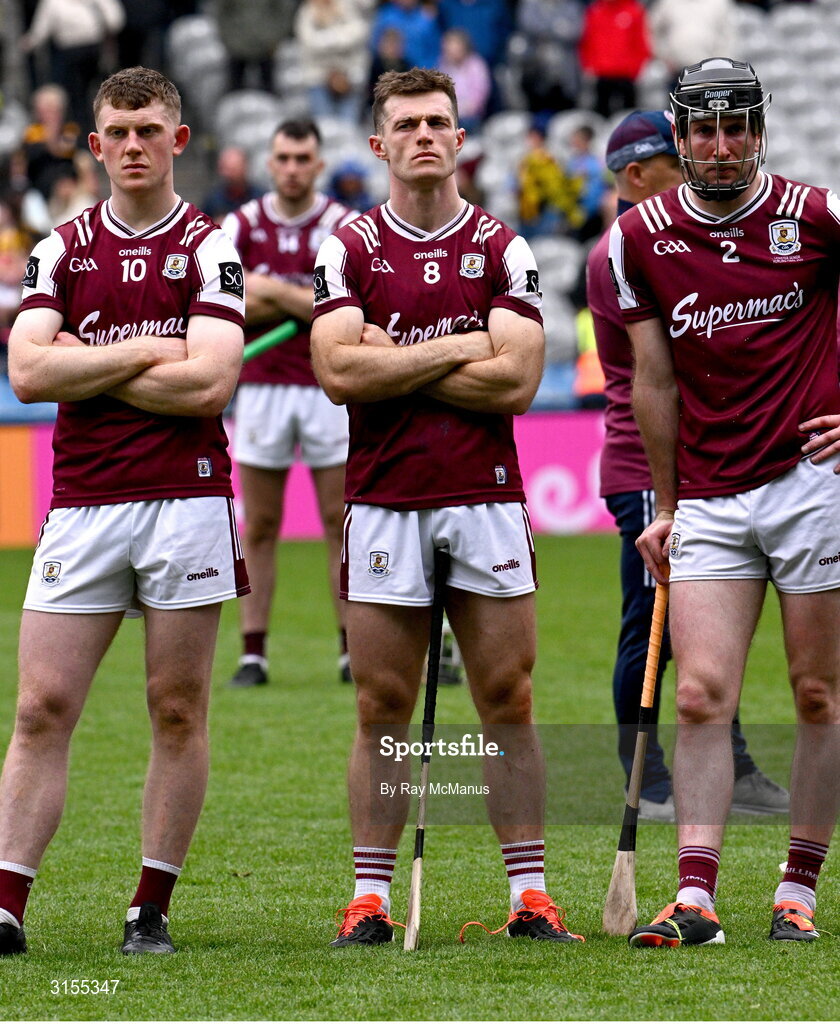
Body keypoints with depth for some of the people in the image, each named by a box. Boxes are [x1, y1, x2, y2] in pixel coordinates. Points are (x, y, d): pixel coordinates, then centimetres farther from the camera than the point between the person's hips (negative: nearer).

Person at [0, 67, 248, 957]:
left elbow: (207, 381, -11)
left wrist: (88, 371, -5)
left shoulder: (210, 248, 2)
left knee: (178, 712, 2)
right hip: (80, 506, 2)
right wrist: (142, 352, -7)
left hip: (185, 497, -2)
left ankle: (152, 909, 9)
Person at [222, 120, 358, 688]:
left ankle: (353, 651, 4)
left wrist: (270, 289, -13)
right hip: (261, 384, 1)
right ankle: (253, 652, 5)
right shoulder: (244, 225, 4)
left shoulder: (345, 227, -1)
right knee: (260, 527, 2)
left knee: (341, 521, 0)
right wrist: (303, 301, -13)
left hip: (329, 388, -1)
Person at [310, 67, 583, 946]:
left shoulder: (501, 248, 5)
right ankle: (370, 898, 6)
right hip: (383, 503, 0)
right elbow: (337, 371, -9)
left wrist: (392, 360, -6)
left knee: (508, 701, 1)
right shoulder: (349, 249, 5)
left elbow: (516, 379, -7)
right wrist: (455, 348, -7)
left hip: (485, 500, 0)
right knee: (382, 708, 1)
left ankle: (530, 895, 4)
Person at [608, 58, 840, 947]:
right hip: (707, 498, 2)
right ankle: (694, 898, -10)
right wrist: (665, 506, 11)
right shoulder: (640, 239, 4)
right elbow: (655, 381, 10)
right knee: (701, 695, -7)